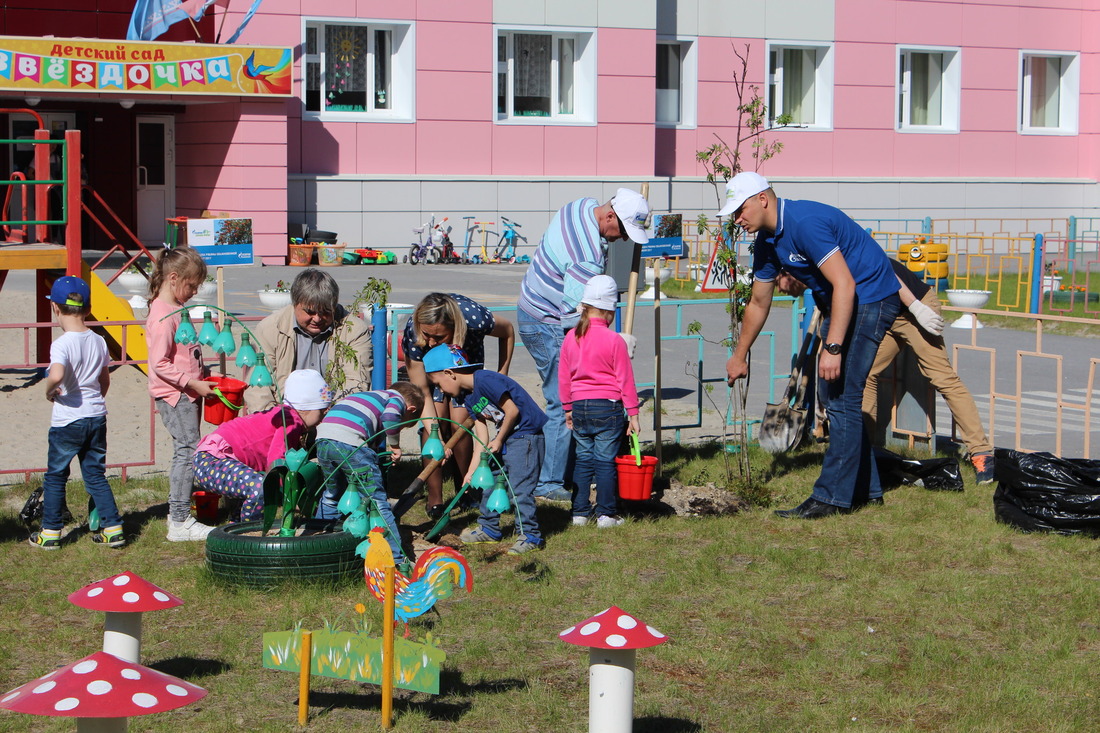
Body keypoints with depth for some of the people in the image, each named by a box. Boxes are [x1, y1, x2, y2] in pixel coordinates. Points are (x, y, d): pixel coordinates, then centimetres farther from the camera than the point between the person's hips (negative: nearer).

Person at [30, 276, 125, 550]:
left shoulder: (62, 344, -18)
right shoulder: (99, 341, 3)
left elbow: (57, 375, -36)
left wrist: (49, 391, -16)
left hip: (67, 421, -5)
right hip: (97, 416, 6)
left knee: (55, 476, 10)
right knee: (96, 475, 14)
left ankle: (50, 533, 16)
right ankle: (113, 529, 10)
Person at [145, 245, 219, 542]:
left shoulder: (176, 309, 13)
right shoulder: (163, 316, -18)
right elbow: (159, 363, -23)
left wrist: (203, 376, 15)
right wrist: (192, 382, -23)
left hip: (188, 392, 10)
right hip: (174, 395, -10)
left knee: (186, 451, 14)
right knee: (189, 450, -11)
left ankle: (178, 514, 22)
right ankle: (180, 523, -8)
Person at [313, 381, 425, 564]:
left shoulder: (365, 397, 38)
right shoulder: (397, 397, 18)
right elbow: (390, 417, -5)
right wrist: (395, 445, 10)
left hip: (322, 439, 7)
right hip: (350, 443, -7)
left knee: (332, 495, 28)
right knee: (377, 501, -1)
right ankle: (396, 558, -2)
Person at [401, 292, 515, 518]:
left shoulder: (474, 318, -41)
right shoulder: (413, 333, -38)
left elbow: (507, 331, -15)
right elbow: (422, 393, -29)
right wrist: (435, 438, -37)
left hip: (467, 359, 0)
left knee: (460, 423, -12)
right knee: (436, 420, -16)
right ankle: (434, 499, -9)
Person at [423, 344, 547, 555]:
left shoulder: (486, 381, -21)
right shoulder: (468, 397, 8)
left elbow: (512, 411, -21)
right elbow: (481, 437, 8)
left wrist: (498, 441, -9)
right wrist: (471, 471, 4)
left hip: (527, 435, -10)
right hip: (506, 437, 10)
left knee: (520, 487, -12)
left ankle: (530, 536, -4)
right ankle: (489, 528, 28)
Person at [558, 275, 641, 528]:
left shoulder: (571, 338, 2)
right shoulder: (614, 341, -11)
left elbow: (563, 377, 10)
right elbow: (625, 379, -7)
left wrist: (568, 408, 21)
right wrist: (632, 413, 0)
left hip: (579, 406, 4)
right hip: (608, 407, -4)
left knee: (583, 460, 12)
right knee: (605, 462, 1)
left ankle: (580, 513, 14)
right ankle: (606, 514, 5)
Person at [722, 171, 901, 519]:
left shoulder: (805, 222, -25)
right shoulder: (767, 241, 5)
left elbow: (845, 284, -29)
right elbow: (758, 303, 19)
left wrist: (832, 348, -32)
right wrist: (739, 357, 27)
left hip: (870, 298, -10)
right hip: (838, 303, 10)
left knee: (843, 397, -11)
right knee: (839, 396, 13)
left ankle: (833, 497, -8)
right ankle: (865, 489, 22)